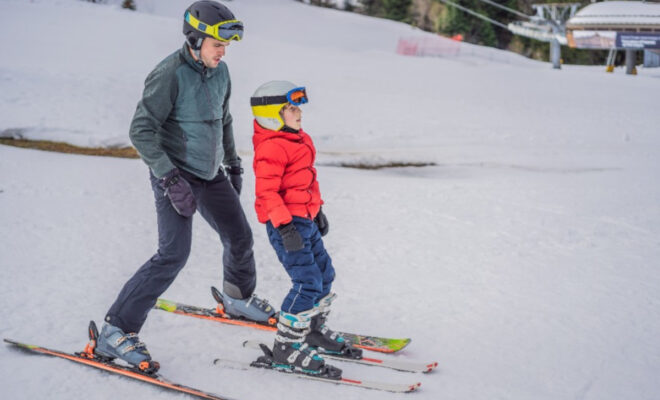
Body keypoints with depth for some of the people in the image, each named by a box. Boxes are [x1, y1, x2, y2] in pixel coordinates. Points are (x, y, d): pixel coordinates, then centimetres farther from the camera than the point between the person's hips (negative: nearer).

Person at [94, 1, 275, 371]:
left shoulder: (220, 71, 4)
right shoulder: (169, 75, -19)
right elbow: (141, 131, -21)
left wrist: (234, 164, 23)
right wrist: (170, 178, -26)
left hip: (211, 174, 8)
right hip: (177, 175, -8)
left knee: (240, 237, 17)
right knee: (174, 254, -18)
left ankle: (239, 298, 47)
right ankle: (117, 332, -13)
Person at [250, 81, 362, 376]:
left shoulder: (299, 140, 14)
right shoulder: (272, 148, -18)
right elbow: (266, 191, -23)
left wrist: (318, 211, 28)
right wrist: (285, 226, -28)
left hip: (305, 220, 10)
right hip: (286, 223, -10)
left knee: (325, 274, 19)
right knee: (307, 283, -13)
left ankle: (313, 330, 37)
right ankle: (286, 347, -4)